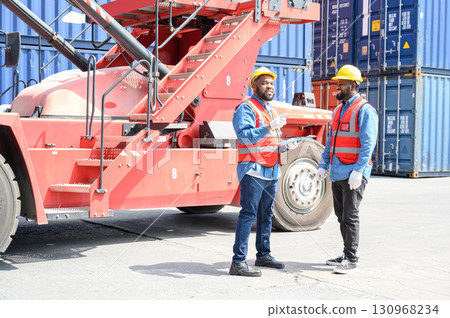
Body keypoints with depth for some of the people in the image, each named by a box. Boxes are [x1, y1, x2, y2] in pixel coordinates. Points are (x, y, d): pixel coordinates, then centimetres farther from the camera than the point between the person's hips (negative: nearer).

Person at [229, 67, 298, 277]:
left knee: (266, 214, 14)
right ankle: (238, 262, -10)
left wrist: (284, 147, 8)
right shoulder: (246, 108, -8)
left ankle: (263, 255, 25)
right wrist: (269, 128, -34)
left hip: (272, 171, 9)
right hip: (253, 170, -9)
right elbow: (245, 136, -23)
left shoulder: (271, 110, 20)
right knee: (248, 214, -11)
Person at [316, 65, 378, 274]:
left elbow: (368, 143, -15)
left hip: (354, 174, -8)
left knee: (350, 216, -7)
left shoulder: (364, 110, -8)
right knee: (341, 215, 12)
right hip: (337, 173, 8)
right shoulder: (339, 110, 18)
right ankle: (347, 254, 22)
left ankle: (351, 259, -1)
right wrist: (323, 165, 14)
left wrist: (358, 171, -21)